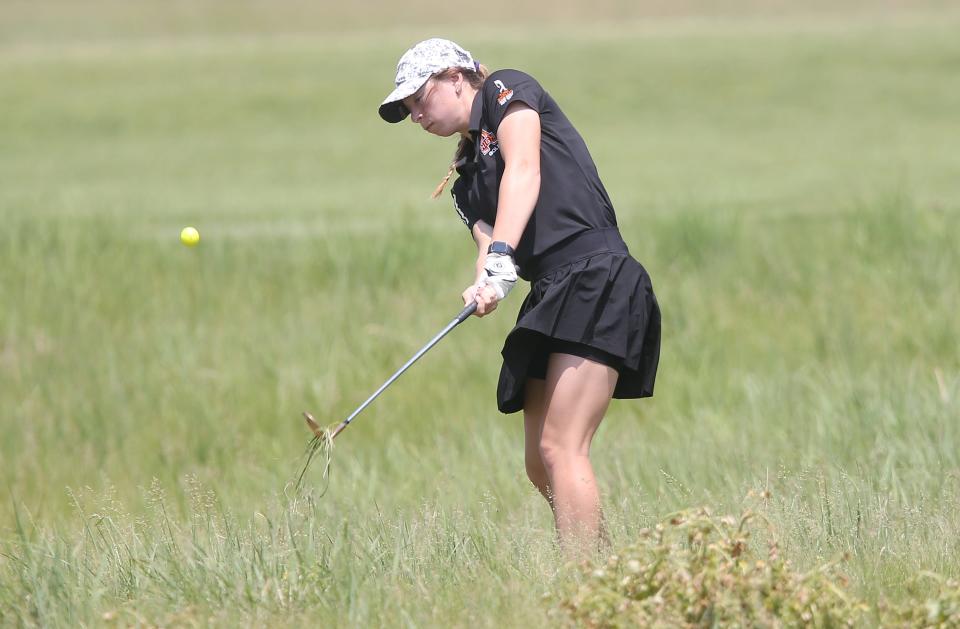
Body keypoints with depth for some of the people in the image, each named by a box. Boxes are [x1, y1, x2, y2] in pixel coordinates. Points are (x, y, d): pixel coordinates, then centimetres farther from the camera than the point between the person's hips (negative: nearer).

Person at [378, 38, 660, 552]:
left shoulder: (506, 92, 6)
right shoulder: (467, 181, 25)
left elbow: (524, 170, -12)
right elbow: (488, 245, 8)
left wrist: (501, 256, -25)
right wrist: (484, 287, -16)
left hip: (597, 280, -9)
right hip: (550, 296, 9)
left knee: (560, 450, -17)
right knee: (540, 466, 6)